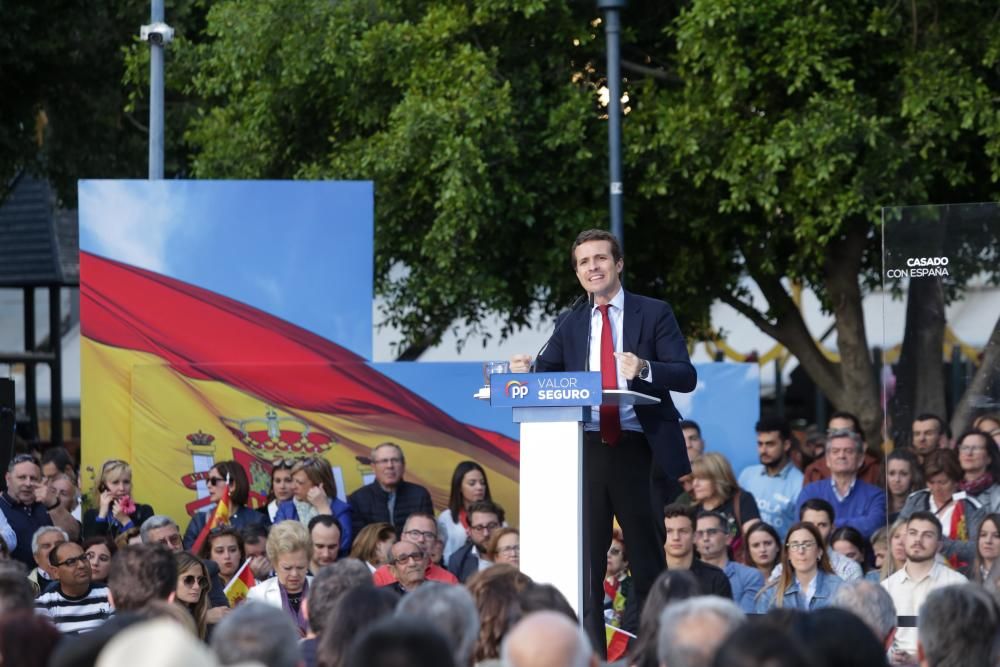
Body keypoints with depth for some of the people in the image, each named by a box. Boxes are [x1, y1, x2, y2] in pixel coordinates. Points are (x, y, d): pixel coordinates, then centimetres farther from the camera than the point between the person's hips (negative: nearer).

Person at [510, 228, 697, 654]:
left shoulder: (654, 314, 2)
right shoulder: (571, 325, 14)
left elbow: (687, 377, -6)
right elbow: (544, 374, 8)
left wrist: (644, 368, -24)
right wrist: (524, 372, -15)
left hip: (638, 450, -3)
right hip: (587, 450, 3)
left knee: (647, 558, 4)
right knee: (585, 559, 3)